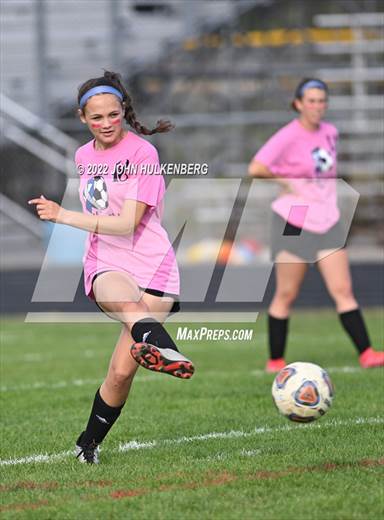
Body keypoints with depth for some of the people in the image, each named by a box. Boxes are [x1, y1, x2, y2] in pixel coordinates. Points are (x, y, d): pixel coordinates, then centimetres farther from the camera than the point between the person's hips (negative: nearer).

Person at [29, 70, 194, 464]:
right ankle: (163, 348, -70)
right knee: (127, 302, -37)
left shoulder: (141, 152, -7)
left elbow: (127, 223, -14)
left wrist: (64, 216, -15)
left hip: (151, 268, -3)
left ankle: (89, 443, 8)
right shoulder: (84, 156, 14)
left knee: (122, 371, -13)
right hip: (105, 267, 3)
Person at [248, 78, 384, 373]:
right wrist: (287, 179, -13)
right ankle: (275, 361, 12)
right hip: (294, 223, -5)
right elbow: (256, 169, -23)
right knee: (286, 295, 2)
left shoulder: (330, 132, 8)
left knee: (343, 291, -3)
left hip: (327, 222, 5)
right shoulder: (288, 136, -12)